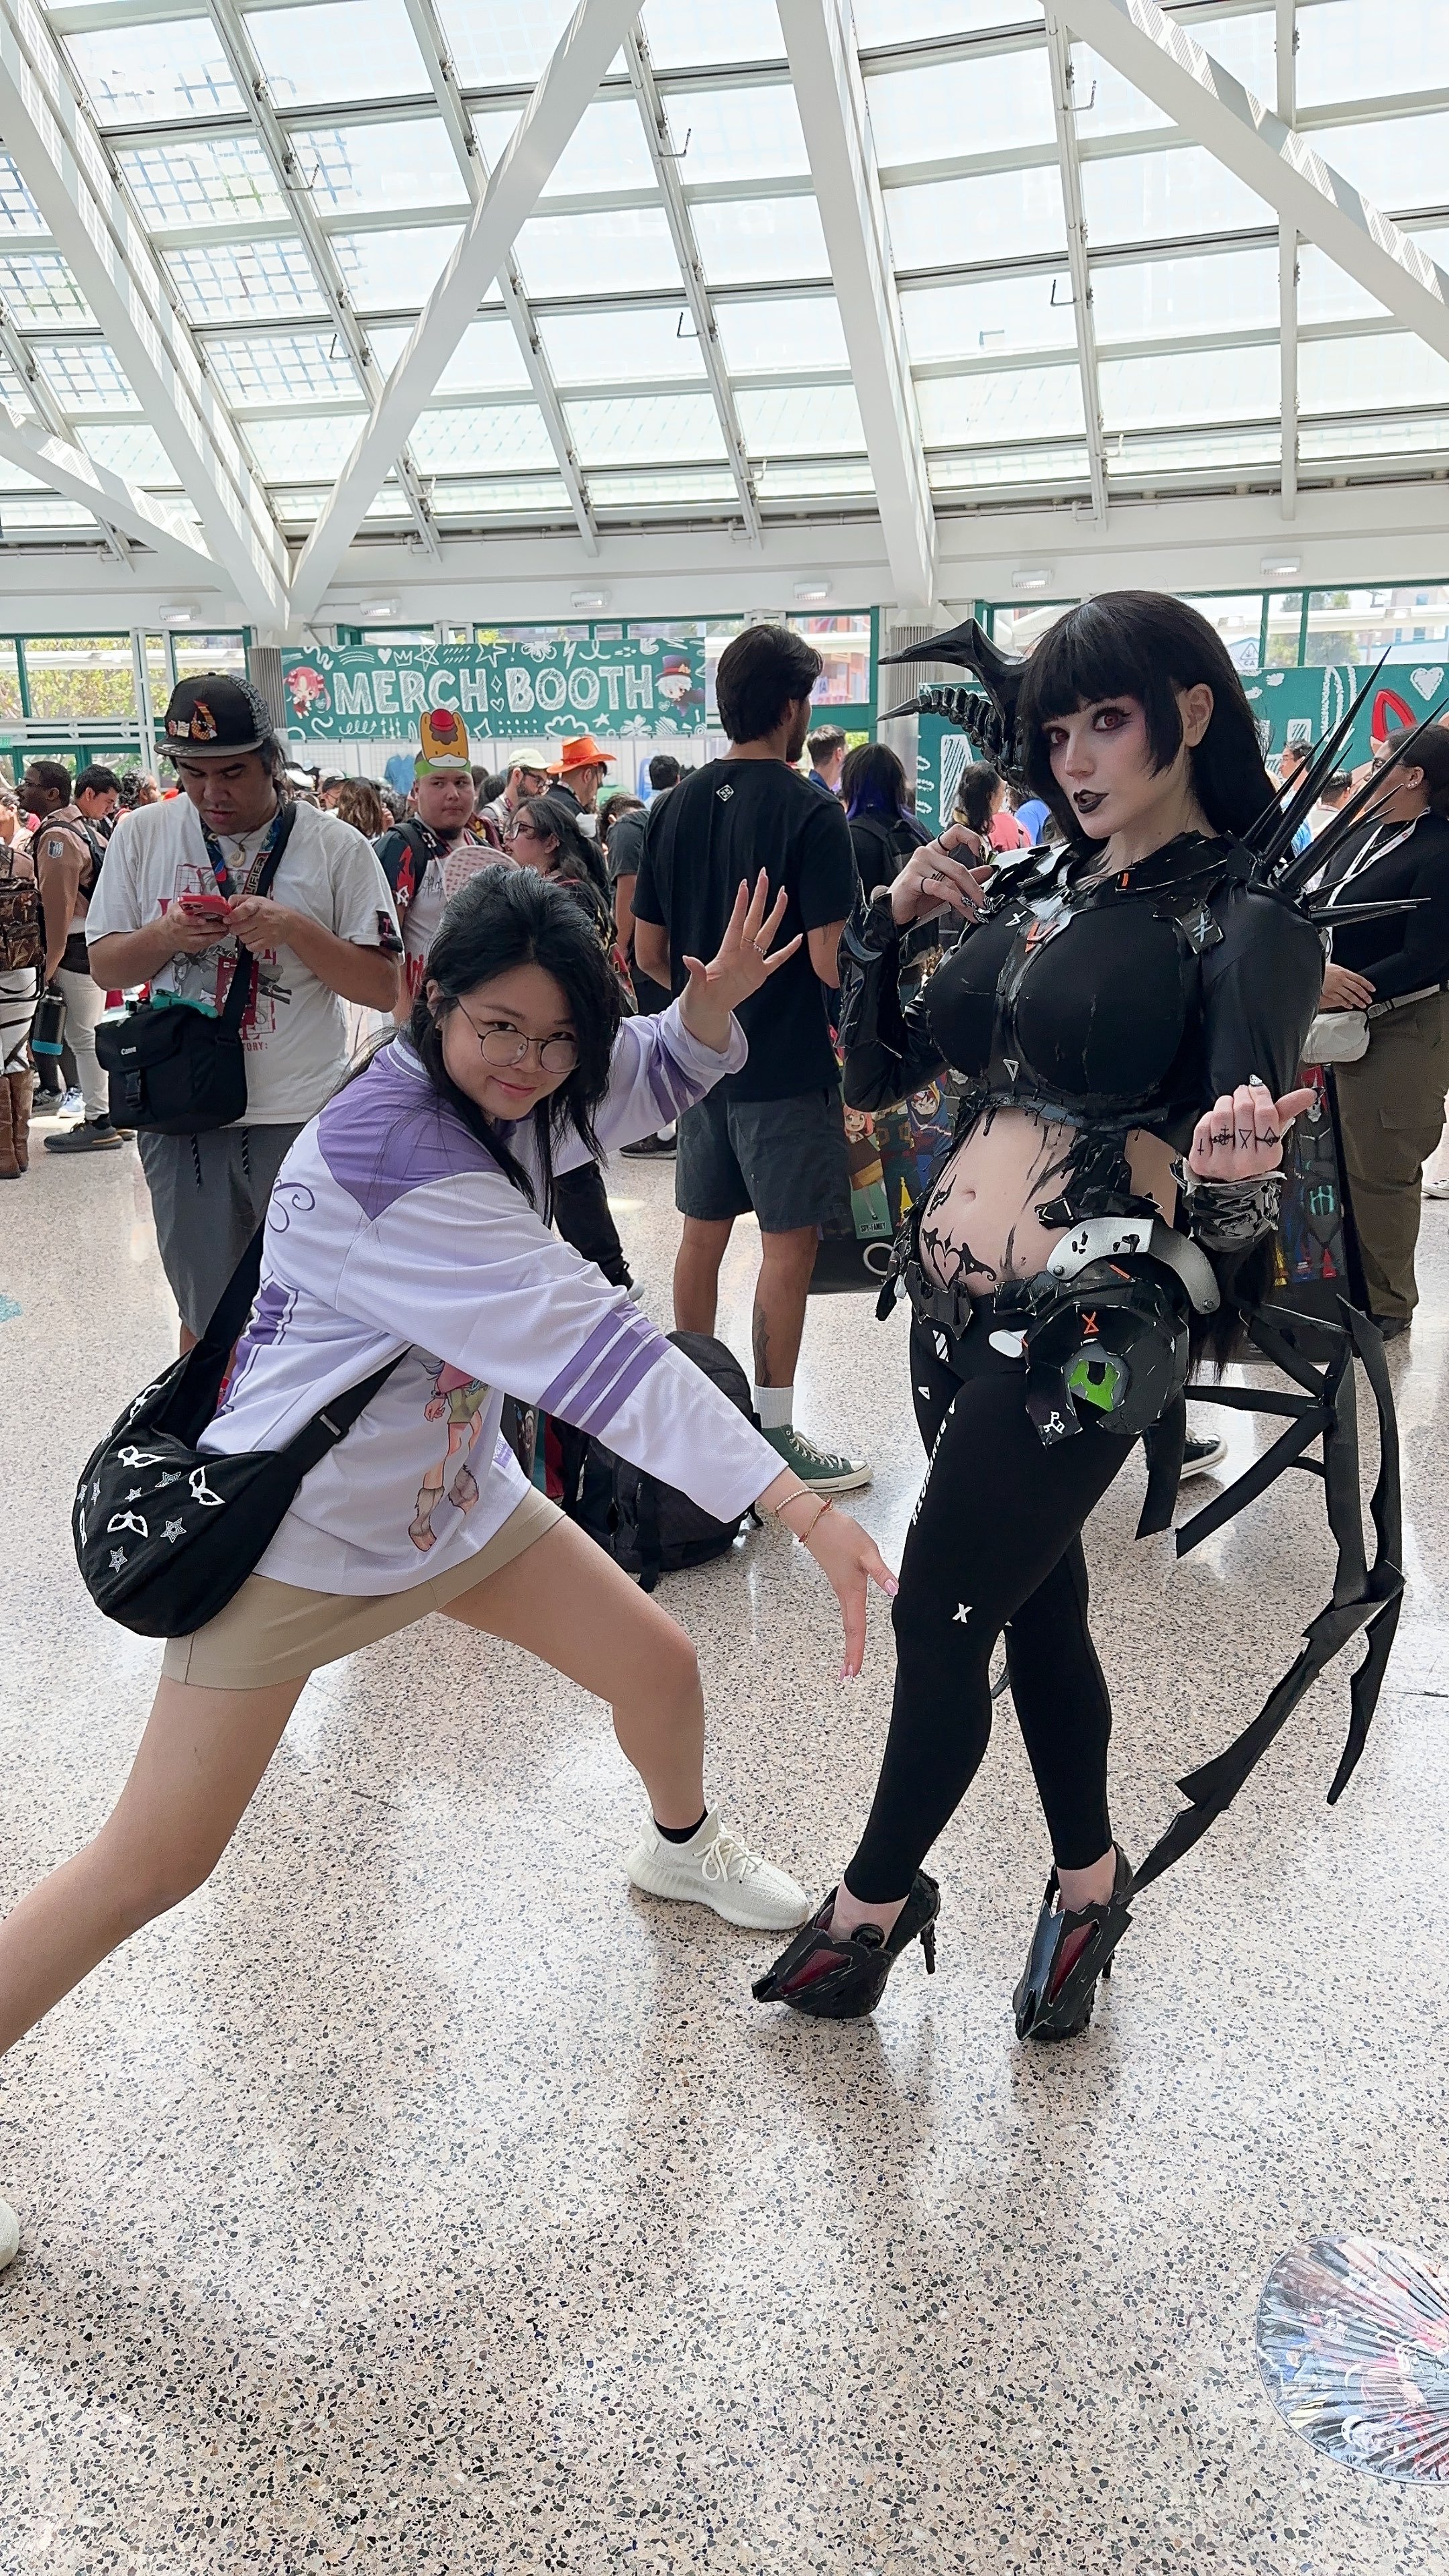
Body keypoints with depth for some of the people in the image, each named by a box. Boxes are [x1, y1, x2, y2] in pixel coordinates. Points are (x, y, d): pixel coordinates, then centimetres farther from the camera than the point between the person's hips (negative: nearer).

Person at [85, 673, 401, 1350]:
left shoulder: (337, 847, -4)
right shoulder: (141, 835, 4)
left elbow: (382, 988, -7)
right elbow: (104, 967, 7)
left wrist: (292, 926, -20)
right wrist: (165, 934, -13)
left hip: (303, 1116, -2)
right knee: (205, 1314, 13)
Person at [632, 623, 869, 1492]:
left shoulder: (675, 807, 6)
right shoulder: (811, 813, -13)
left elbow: (649, 951, 9)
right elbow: (829, 958, -18)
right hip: (788, 1063, -7)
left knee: (704, 1231, 15)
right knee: (789, 1242, 0)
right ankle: (773, 1435, 5)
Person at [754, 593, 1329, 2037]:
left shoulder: (1245, 925, -7)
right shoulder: (1029, 889, 11)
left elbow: (1239, 1208, -15)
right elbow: (878, 1073, 12)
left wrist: (1226, 1167, -38)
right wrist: (887, 922, -2)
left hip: (1090, 1321, -6)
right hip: (952, 1294, 7)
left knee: (939, 1612, 1)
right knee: (1036, 1604, 17)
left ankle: (875, 1898, 25)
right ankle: (1087, 1879, 38)